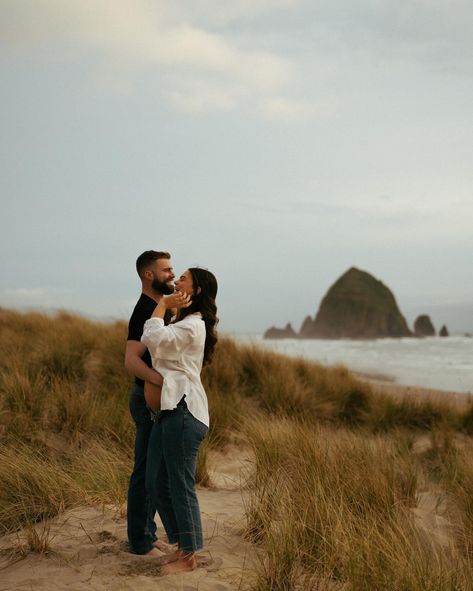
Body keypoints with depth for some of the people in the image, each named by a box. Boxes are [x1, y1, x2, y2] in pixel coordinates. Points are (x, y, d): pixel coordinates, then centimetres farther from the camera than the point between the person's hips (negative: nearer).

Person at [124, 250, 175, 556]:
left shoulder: (158, 308, 14)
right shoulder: (145, 311, -17)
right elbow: (132, 360, -31)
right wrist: (164, 381, -42)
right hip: (150, 399, -10)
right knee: (146, 471, -2)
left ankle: (147, 533, 26)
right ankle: (140, 541, 7)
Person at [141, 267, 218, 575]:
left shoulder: (193, 325, -11)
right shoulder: (182, 323, 23)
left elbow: (153, 339, -23)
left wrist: (162, 305, -10)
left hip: (184, 411, -11)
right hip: (170, 409, 11)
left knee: (181, 486, -2)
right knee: (157, 482, 13)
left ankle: (190, 556, 10)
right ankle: (182, 546, 24)